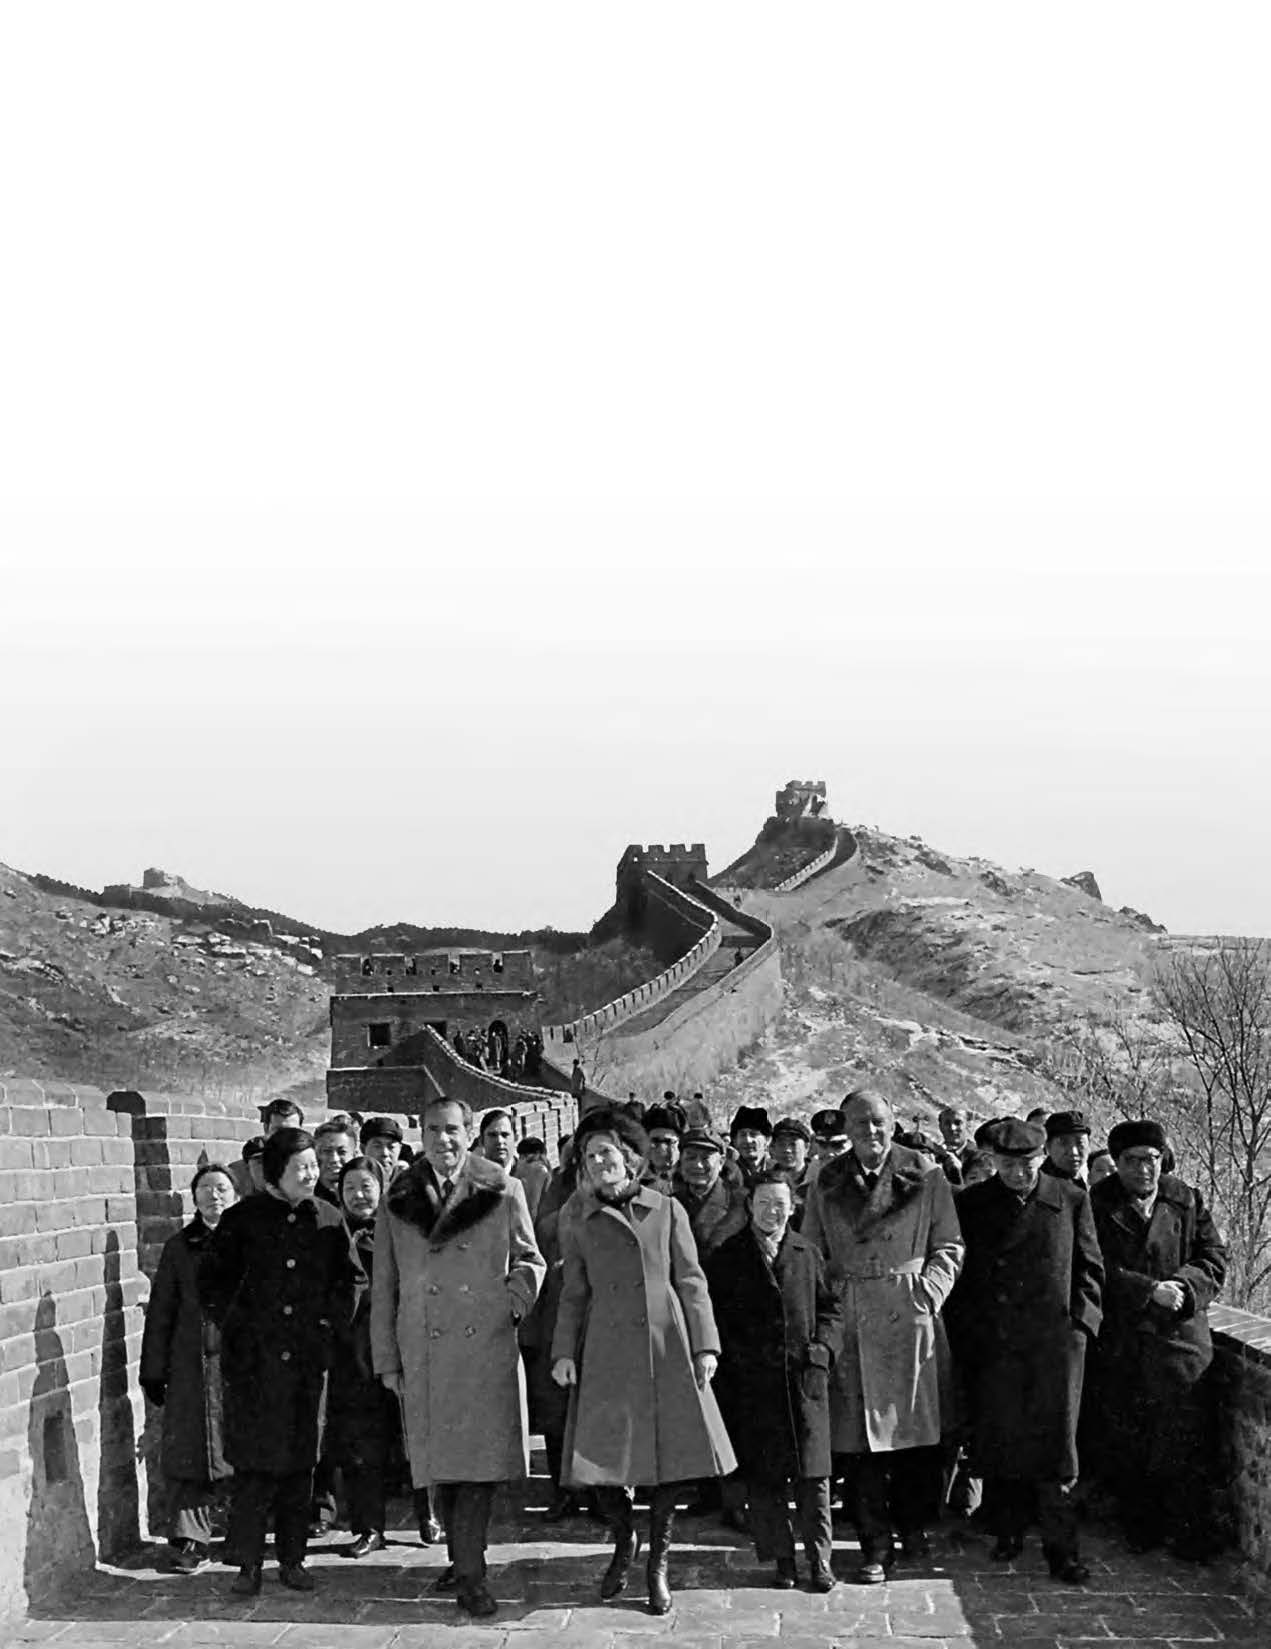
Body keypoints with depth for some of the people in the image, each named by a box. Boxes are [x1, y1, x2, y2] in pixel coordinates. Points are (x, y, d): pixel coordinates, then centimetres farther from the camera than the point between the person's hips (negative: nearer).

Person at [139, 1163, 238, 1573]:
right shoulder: (179, 1248, 9)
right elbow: (161, 1313, 10)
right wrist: (153, 1371, 6)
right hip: (191, 1365, 1)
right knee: (188, 1452, -2)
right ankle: (188, 1539, 4)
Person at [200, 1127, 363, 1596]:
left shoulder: (327, 1220, 5)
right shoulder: (242, 1219, -2)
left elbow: (351, 1278, 15)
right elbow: (212, 1279, 5)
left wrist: (330, 1322, 5)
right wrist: (233, 1323, -3)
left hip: (307, 1359, 2)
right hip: (251, 1359, -2)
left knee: (299, 1462, 6)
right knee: (253, 1462, -2)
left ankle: (292, 1558, 15)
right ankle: (248, 1562, 6)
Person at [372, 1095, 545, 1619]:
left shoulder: (501, 1192, 4)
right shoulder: (398, 1201, 8)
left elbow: (529, 1260, 13)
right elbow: (384, 1287, 11)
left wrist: (513, 1304, -4)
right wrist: (387, 1360, 8)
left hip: (487, 1345, -2)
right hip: (424, 1352, 2)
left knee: (479, 1458, -7)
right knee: (437, 1463, 5)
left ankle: (469, 1575, -2)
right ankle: (462, 1558, 23)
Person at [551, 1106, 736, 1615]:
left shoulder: (667, 1210, 8)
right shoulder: (579, 1224, 11)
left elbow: (690, 1282, 6)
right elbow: (573, 1294, 13)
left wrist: (704, 1345, -1)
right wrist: (564, 1352, 2)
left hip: (666, 1348, 0)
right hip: (607, 1353, 1)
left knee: (670, 1452, 0)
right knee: (601, 1458, -4)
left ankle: (658, 1563, 15)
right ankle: (623, 1539, 24)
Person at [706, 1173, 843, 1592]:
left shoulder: (808, 1255, 11)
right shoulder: (726, 1258, 5)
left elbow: (831, 1309, 14)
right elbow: (714, 1319, 5)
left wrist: (823, 1346, -2)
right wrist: (735, 1357, -6)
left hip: (805, 1379, 1)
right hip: (751, 1384, -1)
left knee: (812, 1474, 0)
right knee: (763, 1477, 1)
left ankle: (820, 1560, 8)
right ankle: (782, 1560, 11)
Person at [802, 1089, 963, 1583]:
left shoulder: (925, 1175, 2)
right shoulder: (827, 1182, 8)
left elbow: (948, 1246, 6)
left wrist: (928, 1293, -6)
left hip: (909, 1314, -1)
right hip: (848, 1317, 1)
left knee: (914, 1426, 4)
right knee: (856, 1433, -2)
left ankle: (913, 1525, 23)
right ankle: (875, 1546, 4)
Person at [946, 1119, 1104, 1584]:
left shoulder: (1071, 1200, 5)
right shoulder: (971, 1204, 4)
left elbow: (1089, 1267, 11)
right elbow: (957, 1272, 7)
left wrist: (1081, 1320, 1)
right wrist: (966, 1332, 0)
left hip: (1056, 1339, -1)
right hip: (992, 1345, 1)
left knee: (1054, 1441, -1)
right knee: (998, 1438, 4)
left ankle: (1061, 1548, 4)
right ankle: (1007, 1531, 20)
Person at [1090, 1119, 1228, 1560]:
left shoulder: (1188, 1202, 8)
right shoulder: (1096, 1206, 1)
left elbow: (1214, 1259, 6)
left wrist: (1182, 1287, -13)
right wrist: (1150, 1290, -17)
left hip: (1180, 1340, 0)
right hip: (1120, 1346, 0)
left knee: (1184, 1444, -1)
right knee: (1125, 1445, 5)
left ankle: (1192, 1535, 7)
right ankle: (1140, 1528, 18)